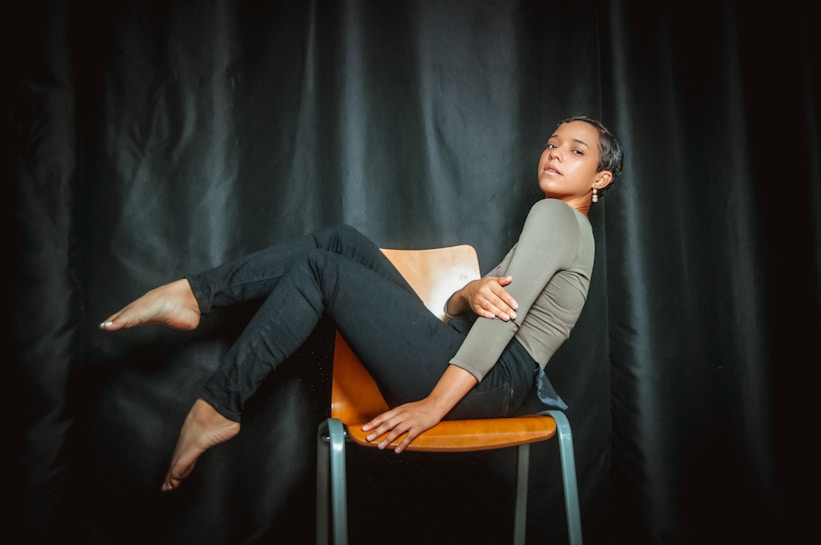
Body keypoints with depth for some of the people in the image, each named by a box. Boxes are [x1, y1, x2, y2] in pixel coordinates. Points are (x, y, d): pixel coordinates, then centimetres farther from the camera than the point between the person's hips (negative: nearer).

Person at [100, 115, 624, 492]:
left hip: (492, 379, -9)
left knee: (318, 268, -11)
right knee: (342, 241, 0)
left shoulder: (556, 213, -2)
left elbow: (504, 316, -17)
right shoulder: (562, 226, 27)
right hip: (468, 359, 9)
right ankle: (193, 294, -6)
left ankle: (217, 409, -8)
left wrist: (432, 406, -22)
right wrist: (472, 292, -12)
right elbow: (457, 308, 15)